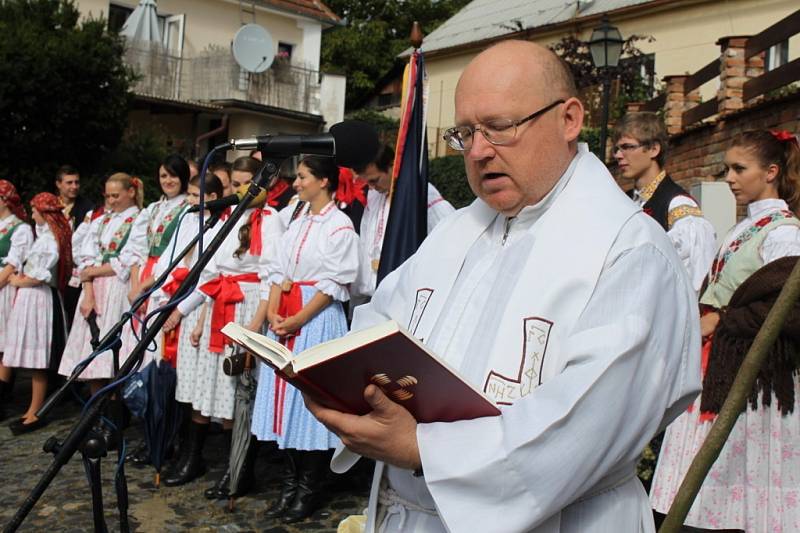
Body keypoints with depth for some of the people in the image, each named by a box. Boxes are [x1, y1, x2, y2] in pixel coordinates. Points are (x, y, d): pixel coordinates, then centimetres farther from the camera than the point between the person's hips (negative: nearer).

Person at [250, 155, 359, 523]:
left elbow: (333, 284, -12)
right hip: (286, 319, 7)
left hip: (319, 317, -7)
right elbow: (278, 272, 11)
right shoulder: (297, 225, 15)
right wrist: (272, 314, -4)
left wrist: (297, 320, -15)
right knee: (286, 397, 8)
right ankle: (289, 485, 18)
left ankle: (308, 491, 9)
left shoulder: (340, 226, -6)